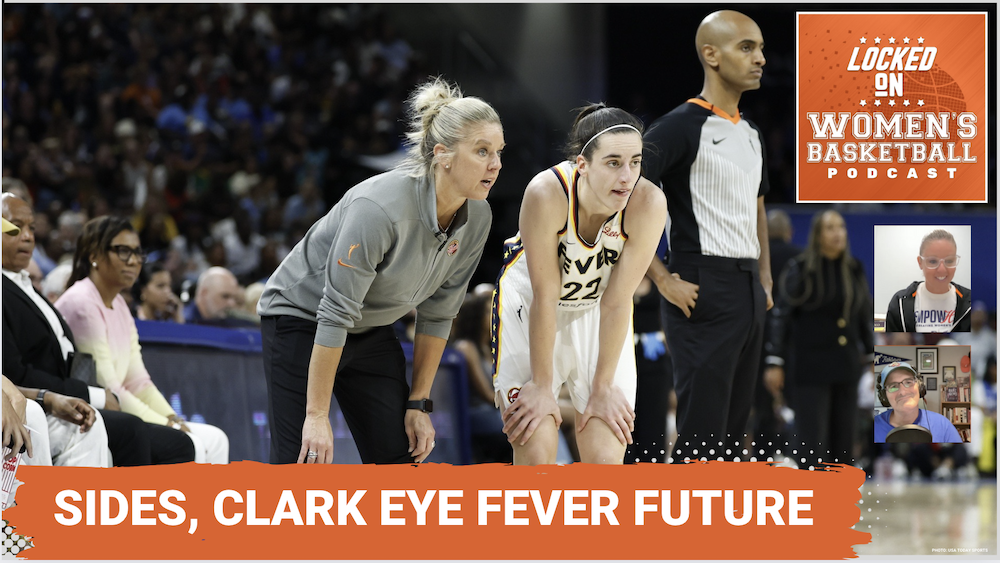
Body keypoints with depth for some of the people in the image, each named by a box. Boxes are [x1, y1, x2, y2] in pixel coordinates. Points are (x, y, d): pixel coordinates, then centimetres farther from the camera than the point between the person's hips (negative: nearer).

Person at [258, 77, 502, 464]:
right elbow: (335, 315, -30)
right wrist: (317, 415, -28)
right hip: (302, 317, -7)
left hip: (372, 330, 7)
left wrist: (418, 403, 0)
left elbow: (437, 313, 1)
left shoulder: (477, 219, -12)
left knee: (400, 461, -2)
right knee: (304, 466, -13)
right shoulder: (380, 208, -34)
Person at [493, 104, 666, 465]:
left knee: (606, 458, -6)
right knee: (536, 453, -11)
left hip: (595, 312, 2)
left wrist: (603, 387, -12)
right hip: (528, 305, -2)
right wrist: (542, 385, -18)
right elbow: (545, 296, -25)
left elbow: (616, 302, -19)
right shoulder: (548, 193, -33)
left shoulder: (648, 204, -28)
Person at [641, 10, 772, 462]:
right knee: (700, 434, -9)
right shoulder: (680, 127, -11)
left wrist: (765, 283, 18)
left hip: (750, 294, 8)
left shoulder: (751, 133, 16)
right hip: (705, 291, -8)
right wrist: (664, 281, -18)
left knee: (733, 428, 10)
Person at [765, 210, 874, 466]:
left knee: (843, 442, 5)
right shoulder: (800, 270, -6)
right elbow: (781, 316, -6)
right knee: (814, 445, -9)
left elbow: (864, 317, 17)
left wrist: (871, 356, 15)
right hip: (810, 367, -5)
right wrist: (775, 363, -10)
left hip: (846, 365, 5)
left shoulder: (854, 270, 8)